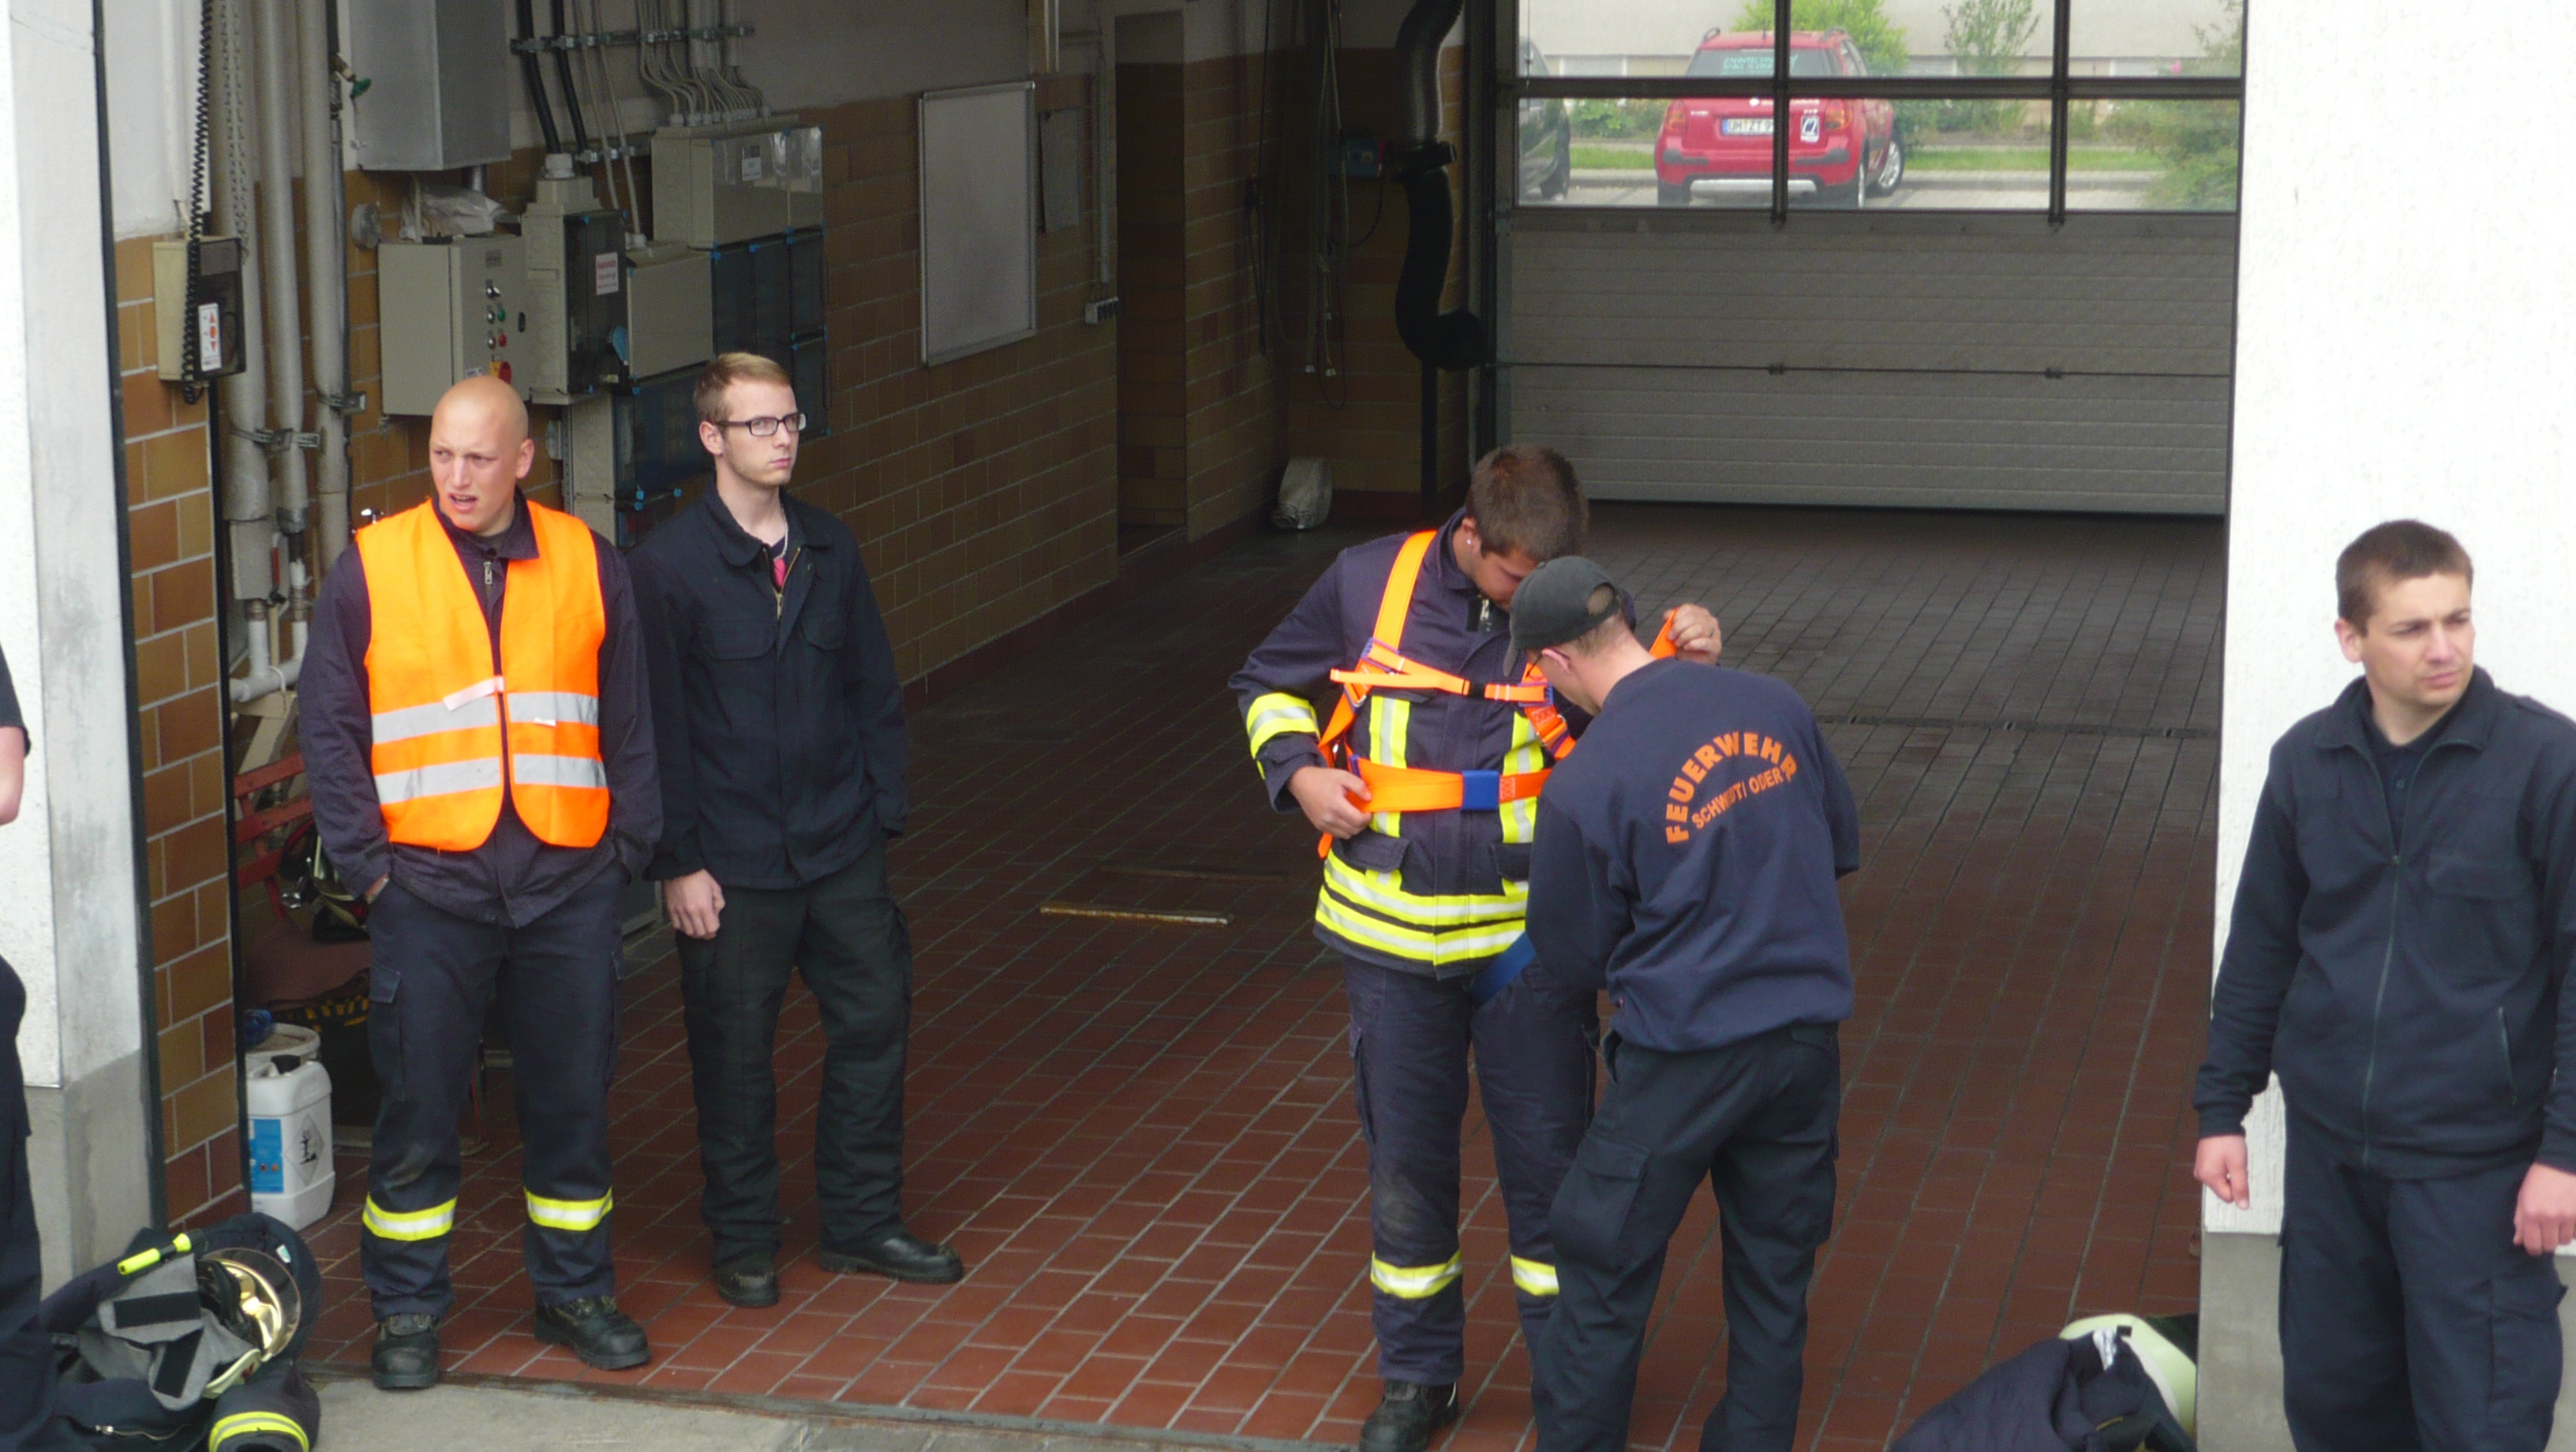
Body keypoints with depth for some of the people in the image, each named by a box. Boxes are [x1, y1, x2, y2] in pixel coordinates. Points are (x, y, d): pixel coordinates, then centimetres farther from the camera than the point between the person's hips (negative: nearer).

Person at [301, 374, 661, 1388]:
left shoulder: (587, 565, 6)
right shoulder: (371, 570, -1)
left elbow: (629, 724, 11)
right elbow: (330, 732, 1)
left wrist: (628, 846, 4)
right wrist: (366, 861, -4)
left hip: (568, 885, 2)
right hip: (428, 886, -2)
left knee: (574, 1101, 10)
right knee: (418, 1108, 3)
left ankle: (574, 1290, 25)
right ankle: (407, 1310, 17)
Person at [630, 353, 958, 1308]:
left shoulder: (830, 549, 6)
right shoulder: (667, 566, -9)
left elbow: (875, 691, 12)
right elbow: (656, 725, -9)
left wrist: (881, 815, 7)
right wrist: (678, 861, -11)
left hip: (841, 850, 5)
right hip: (733, 866, -5)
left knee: (875, 1022, 9)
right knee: (734, 1056, 6)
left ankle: (863, 1223, 25)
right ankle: (743, 1245, 22)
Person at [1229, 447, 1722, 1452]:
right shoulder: (1368, 585, -5)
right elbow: (1269, 685, 11)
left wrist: (1682, 672, -22)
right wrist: (1299, 771, -6)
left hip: (1530, 941, -1)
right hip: (1392, 935, 1)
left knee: (1548, 1155, 6)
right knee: (1405, 1162, 11)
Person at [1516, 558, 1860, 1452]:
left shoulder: (1584, 786, -16)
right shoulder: (1774, 707, -2)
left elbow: (1574, 957, -2)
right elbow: (1842, 847, 13)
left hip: (1684, 1055, -5)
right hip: (1807, 1039, 5)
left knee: (1603, 1275, 11)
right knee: (1775, 1277, 16)